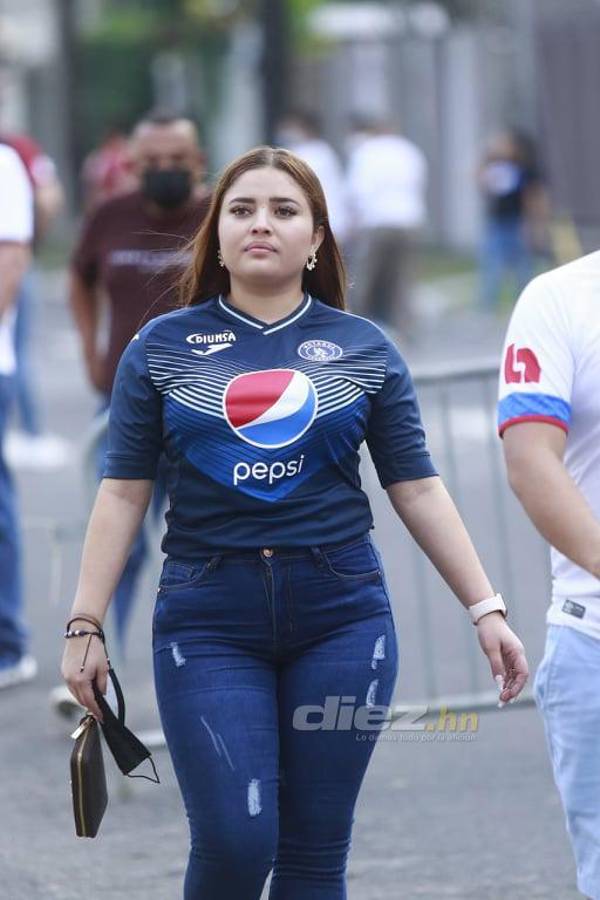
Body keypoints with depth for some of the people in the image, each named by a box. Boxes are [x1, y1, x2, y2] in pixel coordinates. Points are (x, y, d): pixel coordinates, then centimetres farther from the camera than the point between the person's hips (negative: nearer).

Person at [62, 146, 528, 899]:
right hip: (208, 622, -1)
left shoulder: (364, 350, 6)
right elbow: (123, 493, 3)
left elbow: (418, 490, 7)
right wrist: (85, 625, -1)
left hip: (341, 616, 1)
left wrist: (485, 609, 1)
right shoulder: (163, 348, 5)